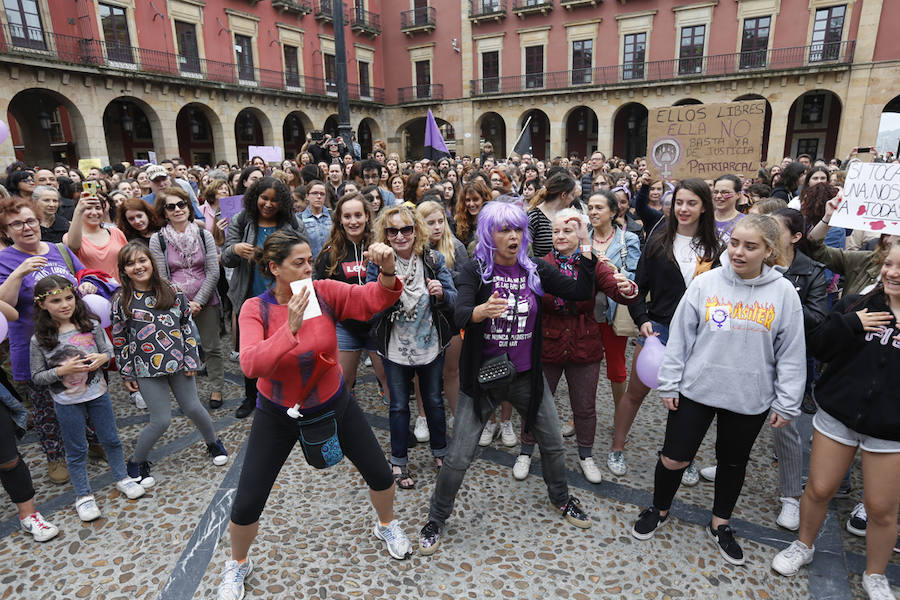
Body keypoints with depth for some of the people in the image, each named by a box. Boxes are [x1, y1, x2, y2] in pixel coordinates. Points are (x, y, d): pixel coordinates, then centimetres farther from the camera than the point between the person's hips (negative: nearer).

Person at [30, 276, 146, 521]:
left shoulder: (91, 325, -7)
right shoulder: (40, 340, -12)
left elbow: (108, 350, 4)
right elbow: (37, 377, -6)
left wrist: (103, 358, -17)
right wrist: (62, 370, -22)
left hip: (97, 393, 2)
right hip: (67, 402, -2)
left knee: (111, 439, 15)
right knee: (76, 450, 11)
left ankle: (122, 478, 35)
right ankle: (83, 496, 27)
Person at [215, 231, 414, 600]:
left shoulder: (325, 292, -15)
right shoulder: (255, 309, -19)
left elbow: (372, 299, -27)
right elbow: (250, 365, -33)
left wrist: (387, 272, -46)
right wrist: (291, 327, -45)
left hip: (334, 404, 2)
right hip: (278, 415, -1)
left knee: (380, 474, 10)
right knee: (247, 504, 3)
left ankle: (386, 525, 45)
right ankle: (238, 564, 38)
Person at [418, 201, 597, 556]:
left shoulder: (535, 270, -1)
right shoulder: (476, 270, -10)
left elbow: (581, 292, -7)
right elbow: (459, 314, -26)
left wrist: (586, 250, -15)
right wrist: (481, 311, -48)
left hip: (526, 376, 4)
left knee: (553, 443, 17)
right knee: (458, 457, -1)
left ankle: (560, 498, 47)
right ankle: (436, 520, 24)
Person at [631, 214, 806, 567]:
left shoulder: (783, 293, -6)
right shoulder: (705, 283, -8)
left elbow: (791, 353, 0)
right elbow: (679, 336, -3)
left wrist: (786, 403, 0)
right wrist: (669, 384, -2)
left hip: (749, 398, 1)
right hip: (696, 389, 0)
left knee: (733, 463, 19)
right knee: (674, 458, 6)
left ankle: (720, 524, 41)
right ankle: (658, 510, 34)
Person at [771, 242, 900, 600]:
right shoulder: (855, 305, -2)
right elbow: (817, 348, -5)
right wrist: (849, 324, -19)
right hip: (837, 416, 1)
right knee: (819, 490, 11)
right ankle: (803, 546, 37)